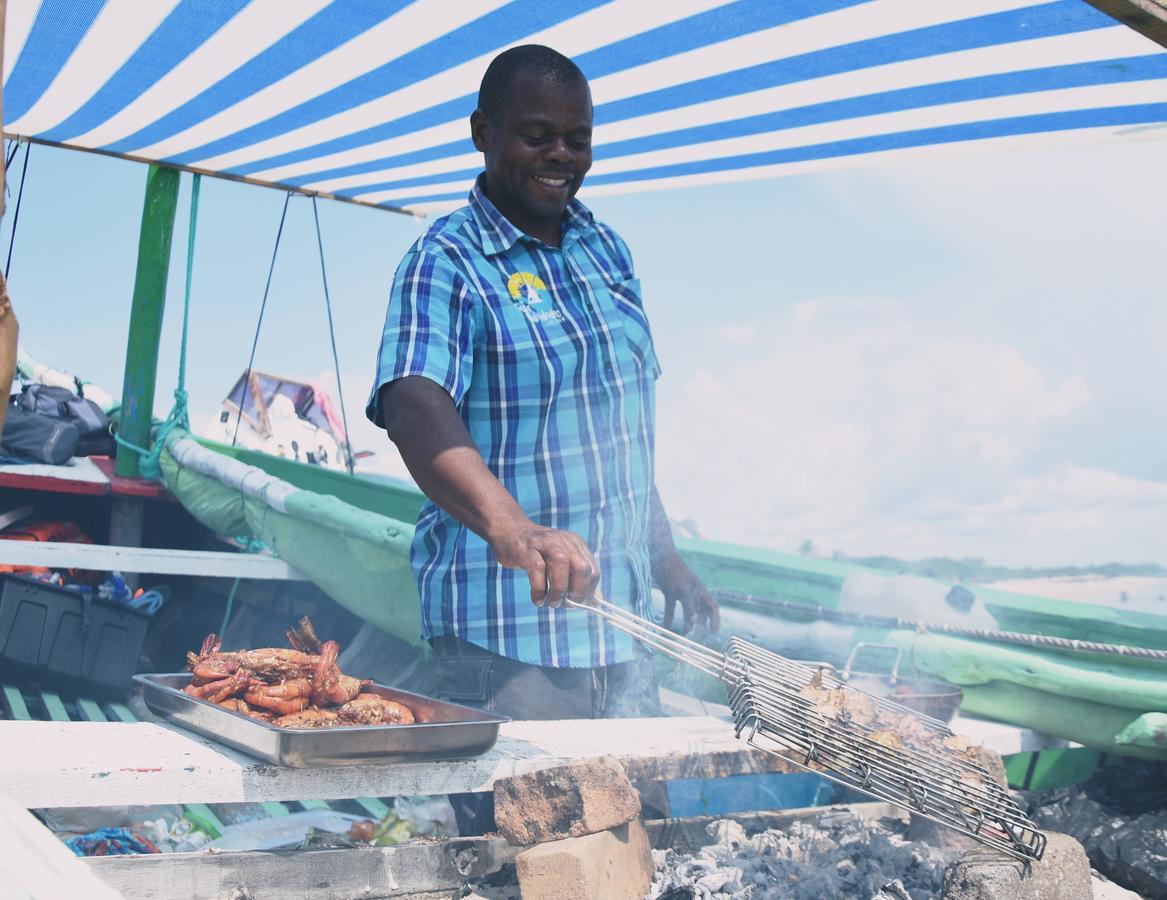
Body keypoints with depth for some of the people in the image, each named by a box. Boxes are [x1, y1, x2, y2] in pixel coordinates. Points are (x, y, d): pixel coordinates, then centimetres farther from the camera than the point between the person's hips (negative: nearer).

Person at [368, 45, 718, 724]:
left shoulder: (608, 249, 11)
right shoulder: (445, 263, -10)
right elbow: (413, 408, -29)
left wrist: (667, 559, 20)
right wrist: (511, 529, -46)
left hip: (624, 623, 7)